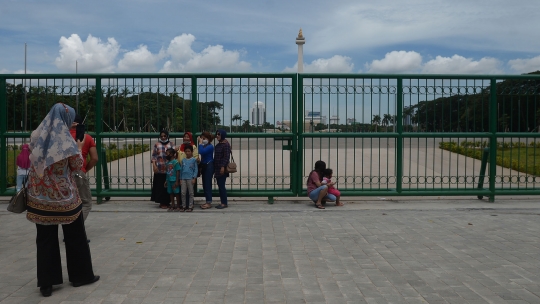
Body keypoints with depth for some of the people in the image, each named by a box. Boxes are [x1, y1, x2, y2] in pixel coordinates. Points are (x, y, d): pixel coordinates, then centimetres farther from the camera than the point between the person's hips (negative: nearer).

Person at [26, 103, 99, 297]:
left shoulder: (36, 136, 1)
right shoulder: (66, 140, -13)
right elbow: (77, 166, -4)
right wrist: (79, 150, 12)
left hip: (40, 195, 4)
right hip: (64, 196, -4)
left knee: (45, 238, 8)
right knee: (75, 236, 11)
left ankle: (46, 282, 10)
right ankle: (81, 275, 21)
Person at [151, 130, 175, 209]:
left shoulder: (171, 144, 9)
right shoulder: (157, 144, 9)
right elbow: (153, 155, 6)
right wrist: (154, 165, -6)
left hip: (169, 168, 1)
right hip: (159, 169, 0)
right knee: (160, 185, 0)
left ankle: (167, 202, 13)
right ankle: (161, 202, 8)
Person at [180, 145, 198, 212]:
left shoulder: (194, 160, -1)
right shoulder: (183, 160, 10)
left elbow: (195, 169, -3)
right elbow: (181, 170, 13)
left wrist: (194, 178, -11)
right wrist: (180, 179, 10)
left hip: (190, 178, -4)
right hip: (183, 178, 4)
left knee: (190, 193, 3)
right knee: (183, 193, 5)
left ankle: (190, 206, 8)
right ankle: (184, 206, 15)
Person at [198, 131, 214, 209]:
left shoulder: (210, 146, -13)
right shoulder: (204, 146, 10)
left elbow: (201, 152, -27)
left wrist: (200, 143, -17)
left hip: (209, 166, -9)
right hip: (204, 166, 9)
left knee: (207, 184, -7)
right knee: (204, 184, 11)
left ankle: (209, 202, -2)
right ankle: (207, 201, 18)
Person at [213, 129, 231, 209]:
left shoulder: (226, 145, -11)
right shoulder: (218, 145, 16)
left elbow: (227, 157, -17)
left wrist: (223, 167, -22)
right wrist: (214, 168, 18)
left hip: (222, 169, -9)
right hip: (217, 169, 9)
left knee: (221, 186, -7)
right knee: (220, 186, 10)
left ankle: (224, 203, -1)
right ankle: (222, 202, 16)